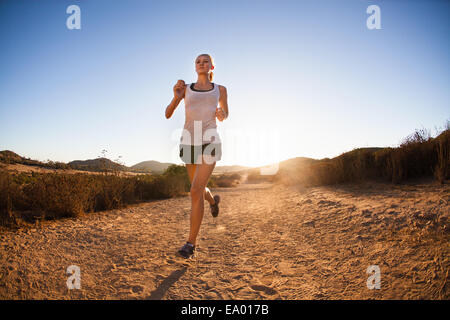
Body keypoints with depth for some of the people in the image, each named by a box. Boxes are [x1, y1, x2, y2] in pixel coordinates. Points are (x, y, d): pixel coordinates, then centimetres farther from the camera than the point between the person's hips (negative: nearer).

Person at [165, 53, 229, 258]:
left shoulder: (220, 89, 12)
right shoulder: (185, 88, 12)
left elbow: (225, 113, 25)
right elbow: (168, 114, 4)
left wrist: (221, 115, -1)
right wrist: (176, 96, -16)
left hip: (210, 144, -3)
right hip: (189, 144, 4)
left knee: (195, 191, -19)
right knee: (199, 189, 19)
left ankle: (191, 243, -10)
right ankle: (213, 200, 58)